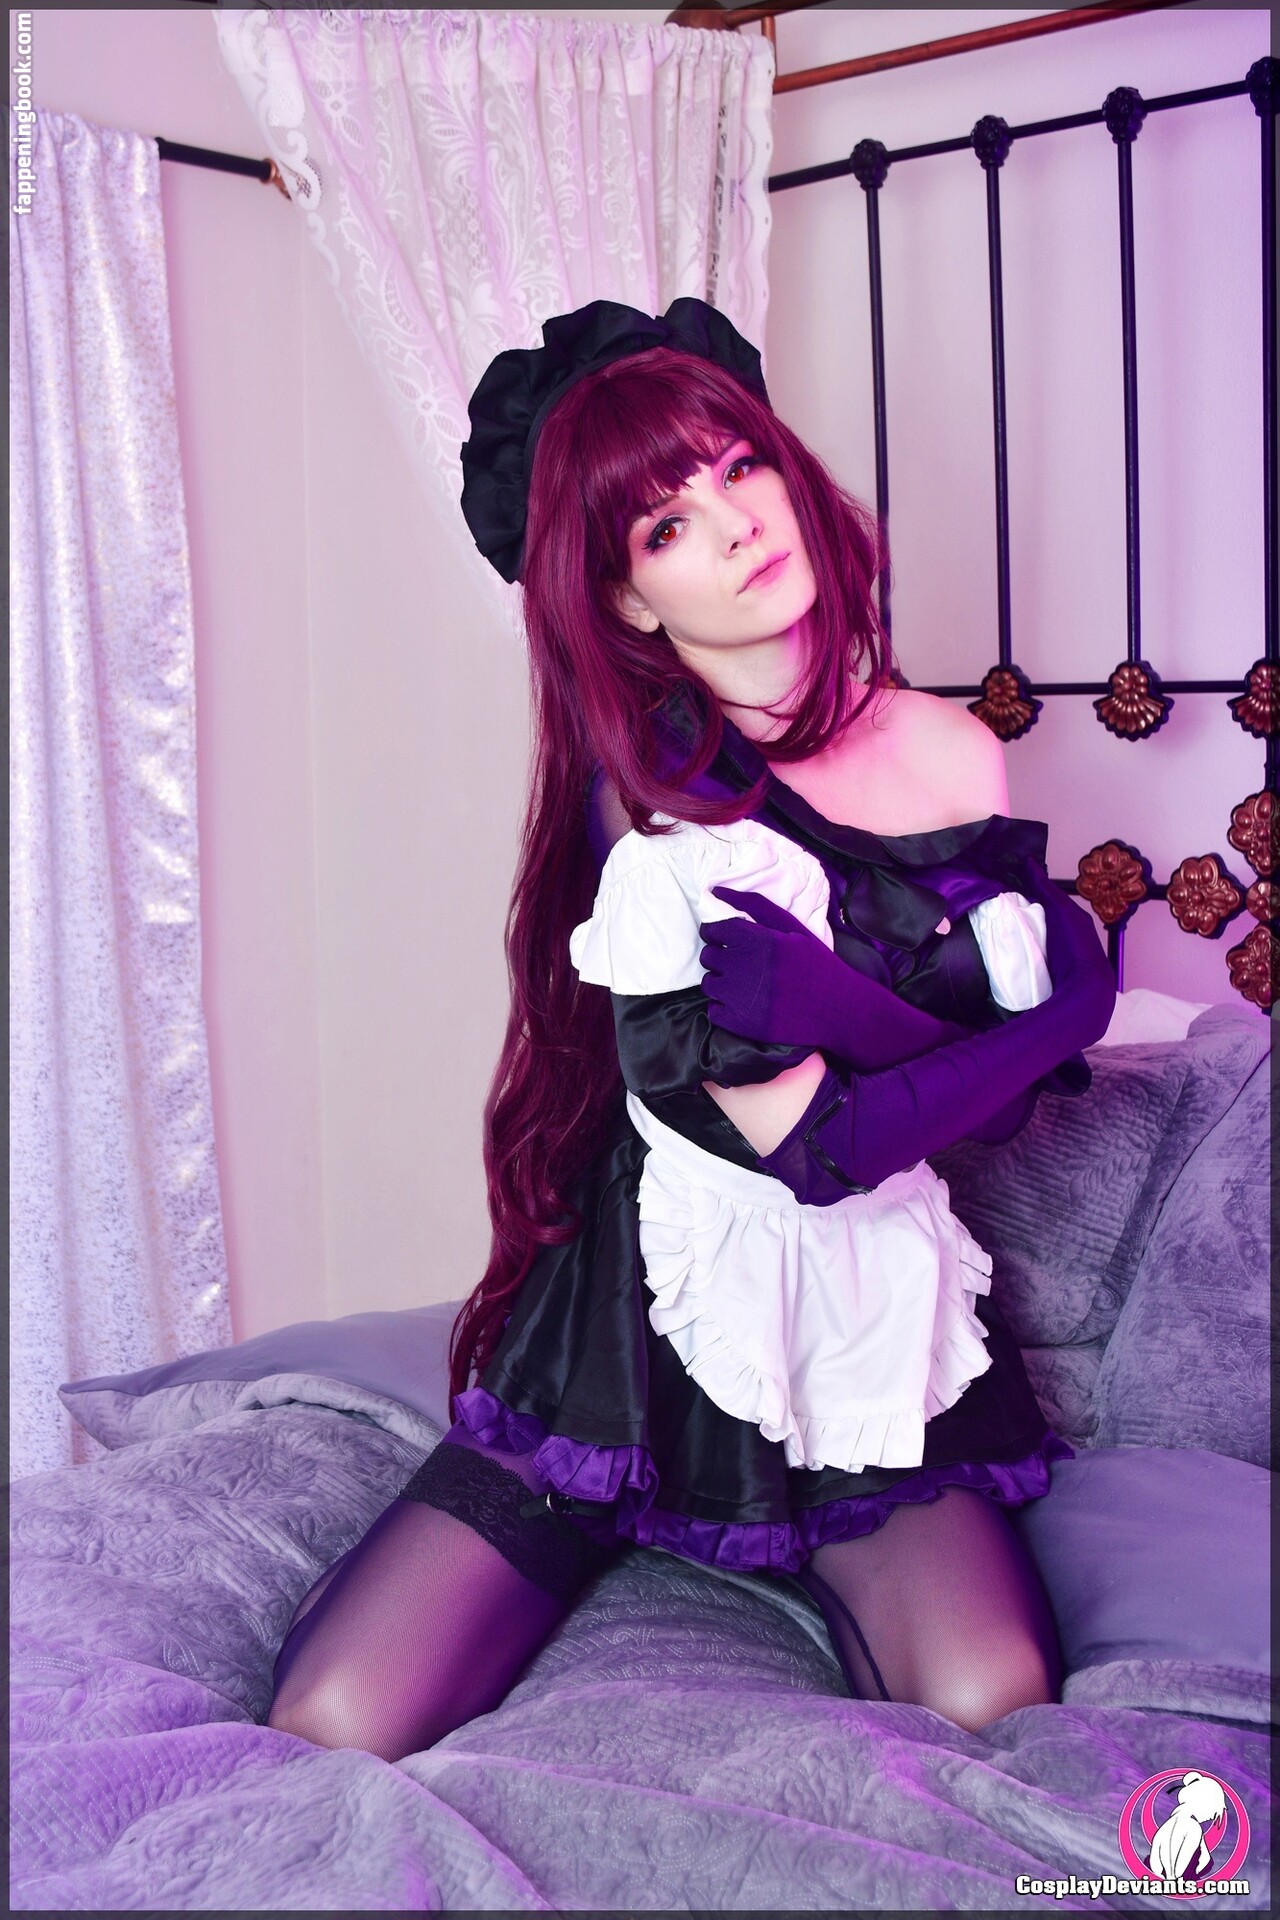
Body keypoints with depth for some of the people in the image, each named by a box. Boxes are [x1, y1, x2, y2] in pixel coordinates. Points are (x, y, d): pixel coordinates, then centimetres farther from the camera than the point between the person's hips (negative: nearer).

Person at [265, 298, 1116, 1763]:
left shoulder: (958, 759, 3)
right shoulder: (645, 775, -9)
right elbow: (802, 1131, -18)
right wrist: (1023, 1018, -8)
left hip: (870, 1309, 3)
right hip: (654, 1297, -2)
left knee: (991, 1710, -23)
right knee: (339, 1728, -13)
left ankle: (835, 1571, 8)